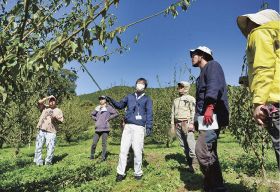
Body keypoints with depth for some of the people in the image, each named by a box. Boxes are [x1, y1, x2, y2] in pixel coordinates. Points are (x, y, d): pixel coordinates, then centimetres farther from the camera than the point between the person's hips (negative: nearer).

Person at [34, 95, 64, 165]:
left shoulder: (58, 111, 12)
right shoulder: (45, 107, 17)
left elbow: (61, 121, 4)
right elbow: (39, 102, 0)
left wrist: (55, 118, -15)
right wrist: (48, 97, -1)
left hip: (51, 132, -2)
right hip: (41, 131, 2)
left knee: (50, 148, -6)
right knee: (38, 146, 3)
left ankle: (48, 162, 6)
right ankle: (38, 162, 11)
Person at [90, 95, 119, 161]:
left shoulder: (108, 107, -2)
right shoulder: (97, 108, 12)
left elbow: (116, 113, -10)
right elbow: (92, 114, 29)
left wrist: (108, 118, -9)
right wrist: (96, 119, 12)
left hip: (105, 128, -4)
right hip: (98, 128, 4)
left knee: (104, 143, 0)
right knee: (94, 143, 3)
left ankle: (103, 157, 11)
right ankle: (92, 155, 22)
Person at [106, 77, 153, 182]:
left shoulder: (147, 99, 7)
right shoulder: (129, 96, 16)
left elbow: (149, 114, -2)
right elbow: (120, 105, 20)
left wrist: (149, 127, -14)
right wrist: (112, 100, 2)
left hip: (139, 127, -3)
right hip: (127, 126, 3)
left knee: (137, 151, -1)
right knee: (123, 150, 3)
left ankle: (138, 173, 15)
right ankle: (120, 173, 12)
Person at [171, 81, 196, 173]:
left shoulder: (190, 99, 1)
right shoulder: (175, 100, 19)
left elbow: (193, 111, -9)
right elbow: (173, 113, 18)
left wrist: (191, 123, -19)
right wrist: (172, 125, 11)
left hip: (187, 123, -6)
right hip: (178, 125, 6)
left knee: (191, 143, -16)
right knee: (183, 145, 8)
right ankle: (190, 164, 16)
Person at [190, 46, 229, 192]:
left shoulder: (212, 65, 2)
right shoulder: (202, 74, 29)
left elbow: (214, 85, -18)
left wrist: (209, 107, -30)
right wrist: (197, 119, 23)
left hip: (213, 115, -10)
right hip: (205, 117, 10)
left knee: (201, 149, -18)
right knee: (209, 153, 10)